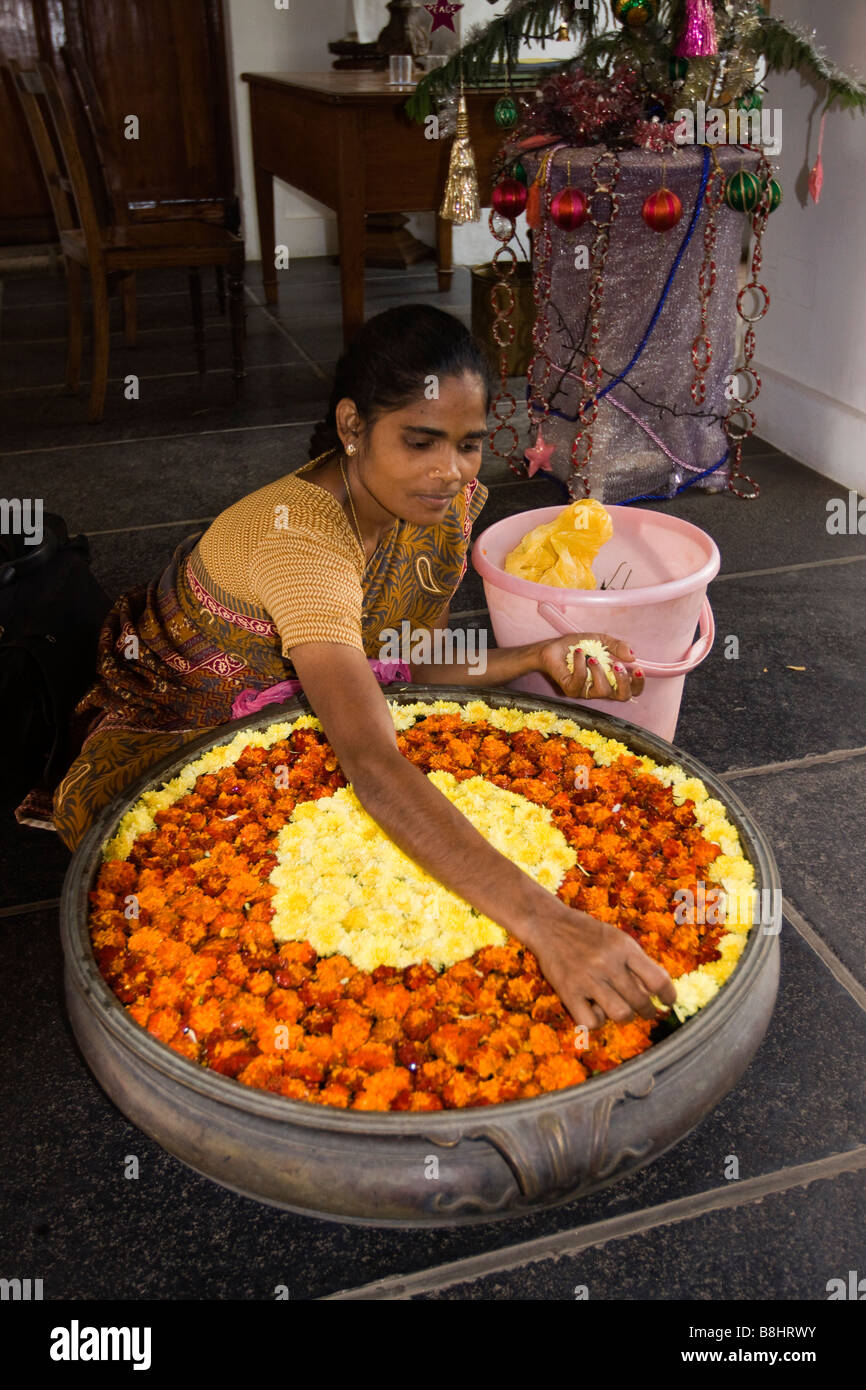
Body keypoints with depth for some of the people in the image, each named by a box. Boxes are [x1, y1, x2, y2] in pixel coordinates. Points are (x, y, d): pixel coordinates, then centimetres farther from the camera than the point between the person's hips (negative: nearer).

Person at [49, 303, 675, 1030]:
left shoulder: (439, 500, -16)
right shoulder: (298, 537, -41)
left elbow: (416, 664, -6)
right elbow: (372, 766, -54)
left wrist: (543, 656, -24)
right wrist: (544, 920, -63)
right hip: (167, 726, -5)